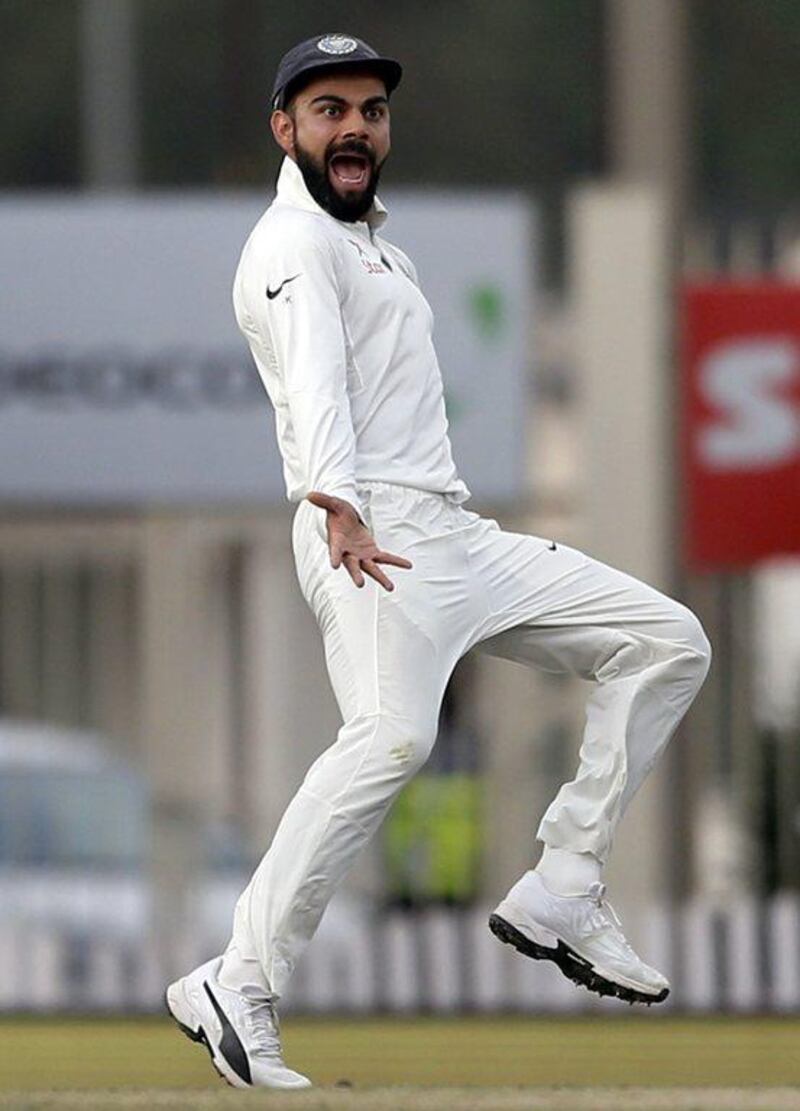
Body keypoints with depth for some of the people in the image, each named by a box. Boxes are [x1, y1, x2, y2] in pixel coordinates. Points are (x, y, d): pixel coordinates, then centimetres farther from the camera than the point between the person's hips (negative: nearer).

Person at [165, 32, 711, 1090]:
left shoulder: (374, 246, 27)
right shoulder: (294, 244, -4)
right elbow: (312, 379, -23)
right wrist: (336, 506, -38)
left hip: (460, 538, 10)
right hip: (375, 537, -10)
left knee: (668, 640, 4)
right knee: (394, 733, -31)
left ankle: (560, 895, -1)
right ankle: (238, 991, -34)